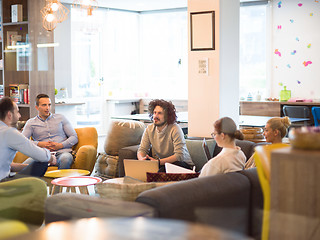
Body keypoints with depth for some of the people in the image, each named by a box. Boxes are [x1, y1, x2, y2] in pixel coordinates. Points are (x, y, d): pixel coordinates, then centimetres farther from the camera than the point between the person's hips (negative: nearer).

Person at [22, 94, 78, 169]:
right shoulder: (31, 123, 17)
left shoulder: (60, 118, 18)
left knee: (65, 159, -39)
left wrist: (60, 145, -4)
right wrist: (39, 144, -8)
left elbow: (74, 137, 13)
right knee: (26, 164, -35)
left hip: (62, 152, 1)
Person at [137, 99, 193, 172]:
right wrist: (141, 159, -24)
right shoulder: (149, 129, -2)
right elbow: (142, 149, 1)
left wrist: (159, 162, -36)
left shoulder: (175, 129, -19)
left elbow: (179, 155, -26)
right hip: (161, 163, 5)